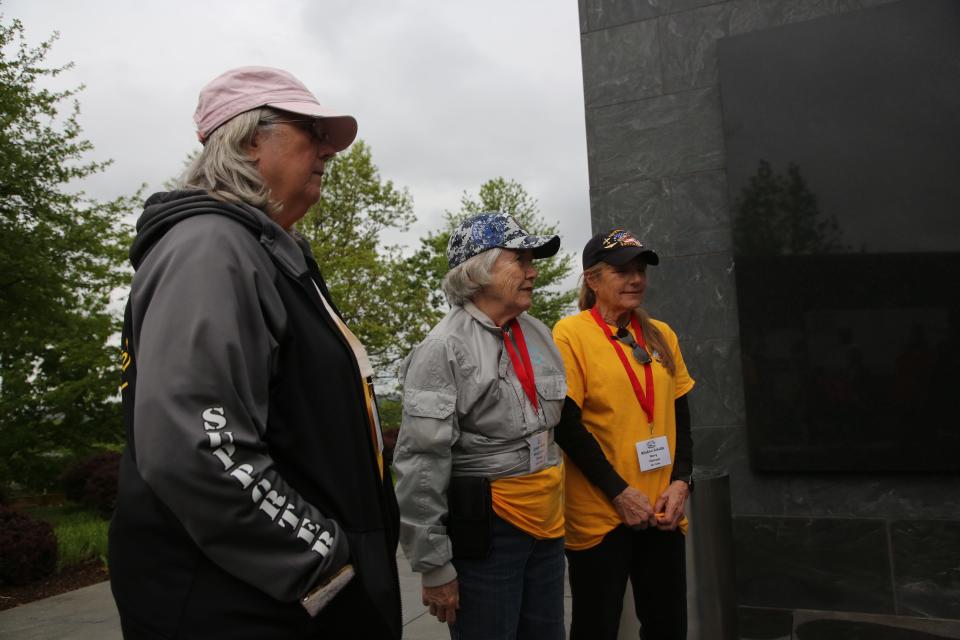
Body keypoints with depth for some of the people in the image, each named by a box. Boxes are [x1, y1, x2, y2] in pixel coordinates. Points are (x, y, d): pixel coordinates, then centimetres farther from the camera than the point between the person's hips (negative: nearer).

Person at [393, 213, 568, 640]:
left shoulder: (538, 335, 8)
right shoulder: (445, 348, -14)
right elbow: (420, 463, -16)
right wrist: (434, 566, -15)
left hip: (547, 522, 7)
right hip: (484, 528, -6)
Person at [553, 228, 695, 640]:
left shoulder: (661, 336, 9)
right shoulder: (571, 334, -8)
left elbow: (680, 416, 11)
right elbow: (566, 425, -12)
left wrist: (680, 482, -2)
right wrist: (619, 491, -14)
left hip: (661, 510, 5)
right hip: (598, 513, -5)